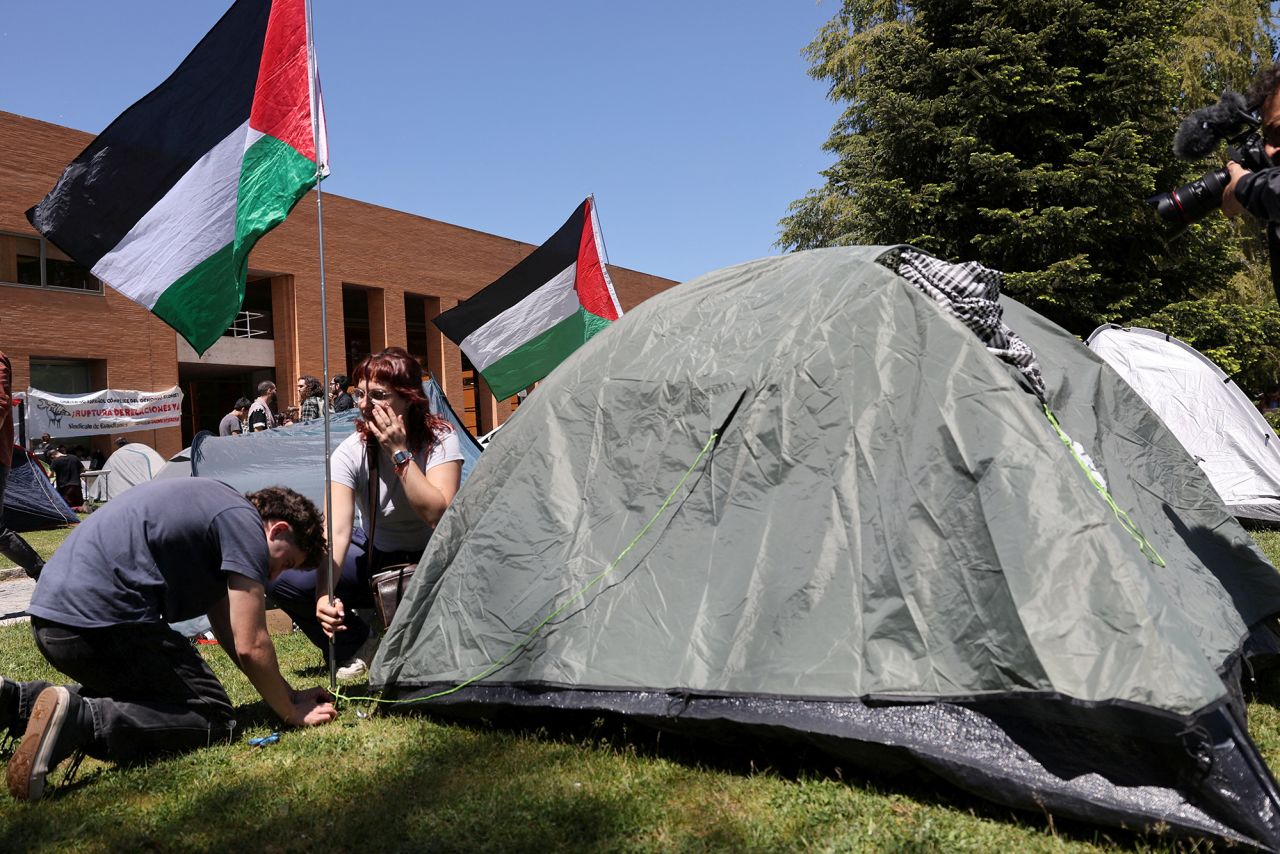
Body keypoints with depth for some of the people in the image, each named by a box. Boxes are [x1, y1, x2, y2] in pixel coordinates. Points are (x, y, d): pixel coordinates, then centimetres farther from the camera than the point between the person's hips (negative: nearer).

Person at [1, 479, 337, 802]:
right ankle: (80, 718, -19)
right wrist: (292, 712, 6)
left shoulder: (215, 502, 23)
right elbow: (250, 646, -10)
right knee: (214, 719, -3)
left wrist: (288, 694, 22)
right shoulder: (245, 523, -6)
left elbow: (227, 630, 25)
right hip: (101, 621, -10)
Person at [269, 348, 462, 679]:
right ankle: (355, 643, 6)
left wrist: (399, 453, -31)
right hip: (378, 565, 2)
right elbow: (337, 530, -26)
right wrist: (325, 593, -42)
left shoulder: (441, 439, -18)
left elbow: (438, 514, -31)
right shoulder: (351, 453, -15)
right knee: (284, 580, -18)